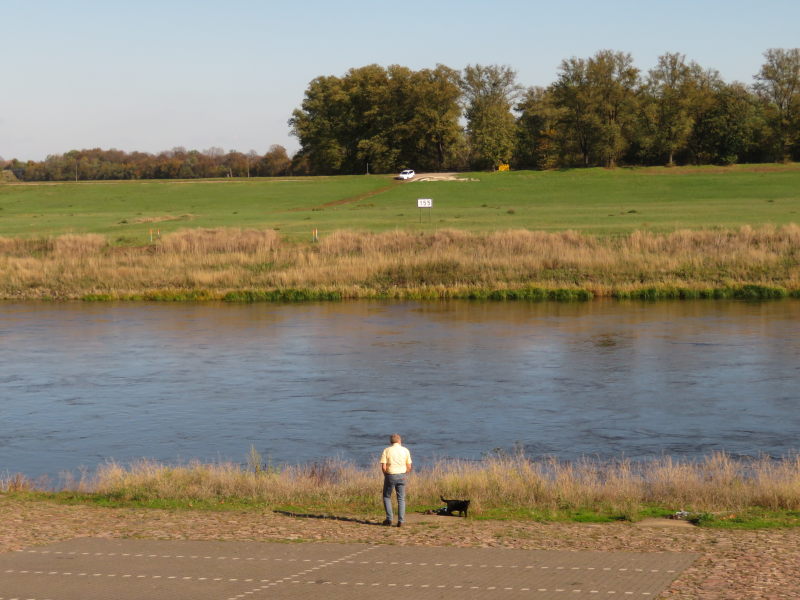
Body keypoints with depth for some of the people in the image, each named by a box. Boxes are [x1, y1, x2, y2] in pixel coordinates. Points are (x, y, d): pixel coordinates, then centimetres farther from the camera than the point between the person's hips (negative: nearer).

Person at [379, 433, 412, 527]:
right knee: (401, 499, 8)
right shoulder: (405, 450, 3)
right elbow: (409, 467, 2)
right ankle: (400, 521, 0)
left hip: (390, 476, -2)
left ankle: (389, 519, 6)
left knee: (387, 496, 15)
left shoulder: (386, 450, -3)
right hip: (401, 476, 2)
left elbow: (383, 467, -10)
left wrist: (386, 475, 7)